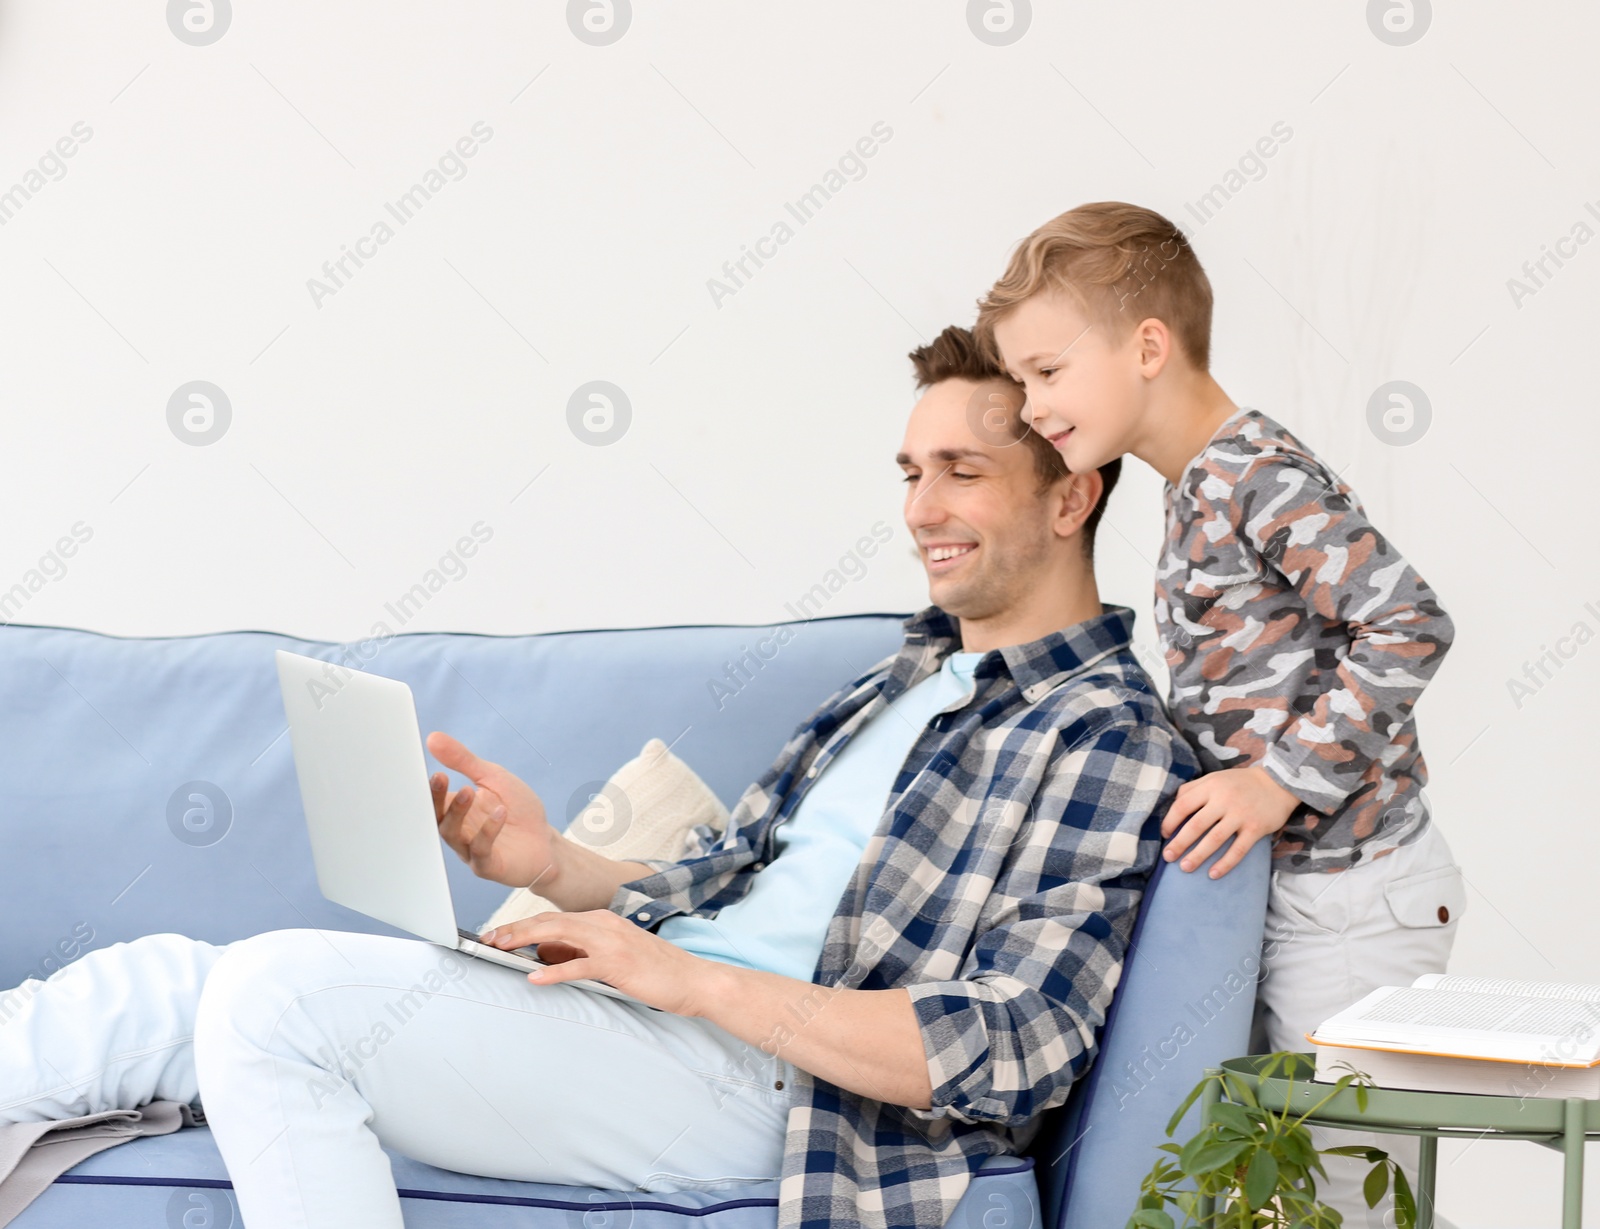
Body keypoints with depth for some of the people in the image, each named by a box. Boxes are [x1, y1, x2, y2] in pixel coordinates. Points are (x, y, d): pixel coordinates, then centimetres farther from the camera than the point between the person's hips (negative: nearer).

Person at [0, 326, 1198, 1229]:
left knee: (277, 992, -24)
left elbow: (1006, 1056, -17)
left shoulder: (1109, 740, -6)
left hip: (752, 1077, -8)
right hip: (656, 1012, 8)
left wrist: (686, 978, -17)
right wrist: (555, 866, 3)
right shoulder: (914, 676, 23)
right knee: (156, 988, -3)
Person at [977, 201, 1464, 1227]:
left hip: (1354, 895, -10)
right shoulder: (1200, 488, 11)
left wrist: (1280, 778, -25)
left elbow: (1410, 625, -24)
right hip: (1285, 885, 10)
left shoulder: (1264, 478, -18)